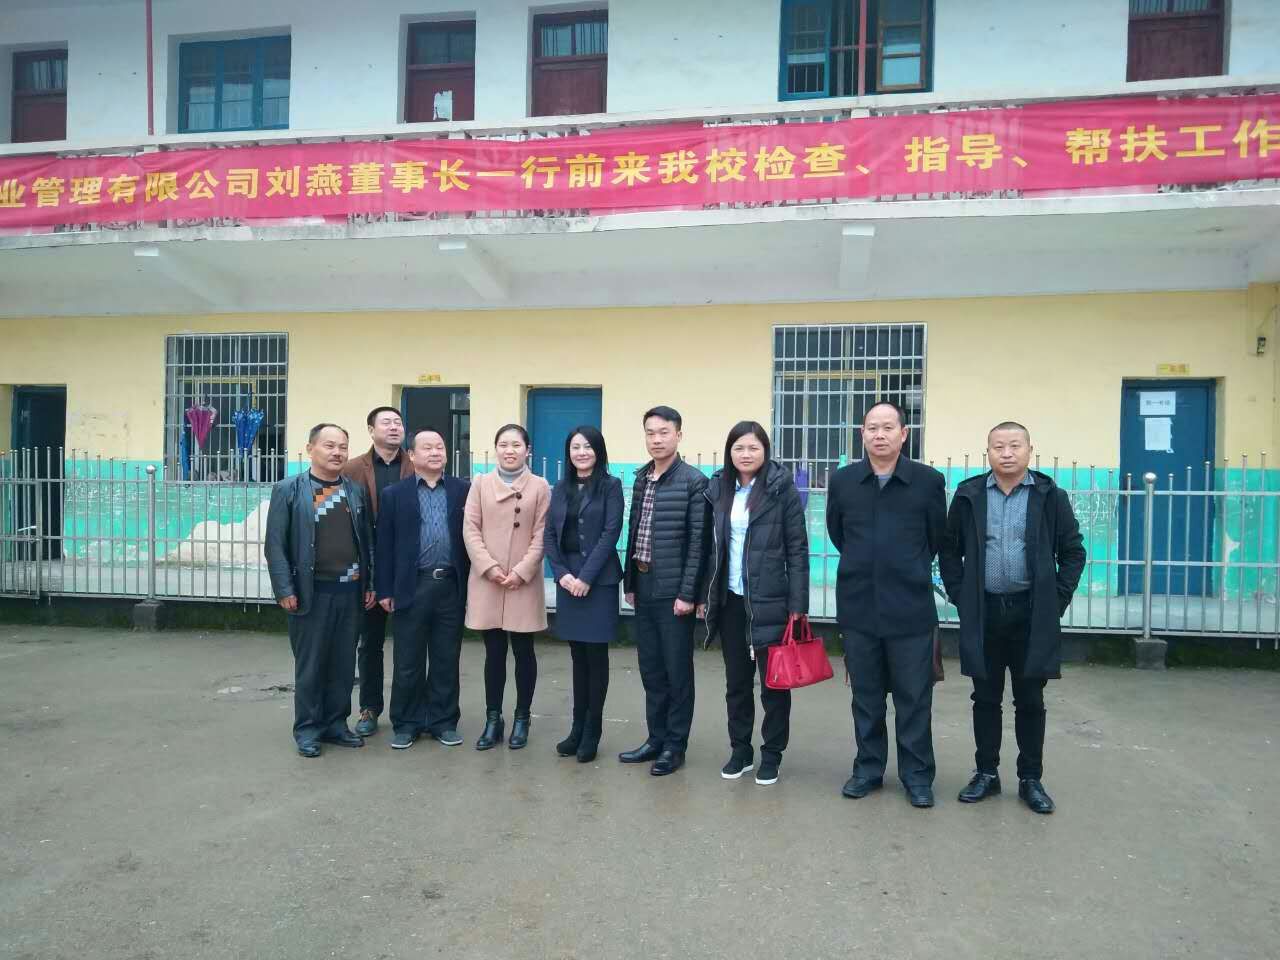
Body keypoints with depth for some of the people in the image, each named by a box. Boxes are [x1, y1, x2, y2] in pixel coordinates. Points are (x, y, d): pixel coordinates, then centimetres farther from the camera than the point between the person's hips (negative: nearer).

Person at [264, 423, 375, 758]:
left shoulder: (356, 491, 10)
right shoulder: (288, 490, -2)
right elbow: (275, 544, -5)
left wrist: (369, 584, 7)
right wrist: (285, 589, -11)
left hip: (350, 591, 4)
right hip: (311, 592, -4)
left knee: (344, 663, 11)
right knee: (310, 664, 6)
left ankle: (335, 724, 25)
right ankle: (307, 729, 19)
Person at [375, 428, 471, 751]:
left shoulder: (463, 490, 6)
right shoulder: (394, 494, 4)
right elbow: (385, 545, 2)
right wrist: (385, 590, -3)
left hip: (451, 586, 1)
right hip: (411, 587, -1)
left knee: (446, 660, 9)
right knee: (408, 662, 7)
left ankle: (443, 721, 22)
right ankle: (406, 723, 20)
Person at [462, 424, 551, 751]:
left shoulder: (540, 487, 2)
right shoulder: (480, 484, 7)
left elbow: (541, 535, -3)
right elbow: (470, 529, 1)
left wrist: (521, 571, -12)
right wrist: (489, 567, -10)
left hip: (524, 582, -1)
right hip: (487, 581, 2)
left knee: (523, 651, 7)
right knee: (494, 652, 8)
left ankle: (521, 719, 19)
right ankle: (492, 720, 18)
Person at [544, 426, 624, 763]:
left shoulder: (611, 486, -2)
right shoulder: (560, 488, 11)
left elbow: (610, 534, -10)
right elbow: (549, 535, 6)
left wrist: (586, 577, -16)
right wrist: (562, 573, -9)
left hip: (599, 579, -4)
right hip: (567, 578, 4)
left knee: (596, 654, 1)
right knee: (578, 655, 9)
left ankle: (592, 731, 11)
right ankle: (577, 727, 17)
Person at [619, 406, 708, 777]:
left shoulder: (694, 481, -9)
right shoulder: (641, 478, 10)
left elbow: (697, 541, -12)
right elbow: (633, 532, 13)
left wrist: (687, 593, -15)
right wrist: (630, 582, 11)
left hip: (673, 590, -6)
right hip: (643, 587, 6)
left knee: (677, 670, 5)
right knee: (650, 669, 13)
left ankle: (676, 745, 16)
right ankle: (656, 738, 26)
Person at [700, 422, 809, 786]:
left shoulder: (783, 489, -6)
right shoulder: (718, 489, 6)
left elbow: (797, 549, -7)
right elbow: (712, 546, 9)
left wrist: (797, 605, -11)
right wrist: (705, 594, 7)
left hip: (769, 601, -4)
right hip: (729, 600, 4)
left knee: (773, 681, 6)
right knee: (736, 680, 13)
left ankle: (771, 754, 21)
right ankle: (740, 750, 27)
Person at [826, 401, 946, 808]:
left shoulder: (929, 481, -4)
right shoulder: (842, 480, 1)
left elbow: (938, 538, 7)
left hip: (910, 607, -2)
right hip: (858, 606, 2)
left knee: (914, 697, 6)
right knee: (865, 695, 12)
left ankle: (917, 775, 21)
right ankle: (868, 768, 26)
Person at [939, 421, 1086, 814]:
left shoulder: (1051, 496, -1)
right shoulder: (969, 495, 2)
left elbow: (1073, 553, 5)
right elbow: (949, 551, 8)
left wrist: (1057, 601, -2)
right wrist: (960, 597, 1)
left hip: (1032, 614, -1)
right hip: (982, 613, 1)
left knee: (1030, 701, 9)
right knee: (985, 698, 10)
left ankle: (1031, 779, 21)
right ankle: (986, 773, 23)